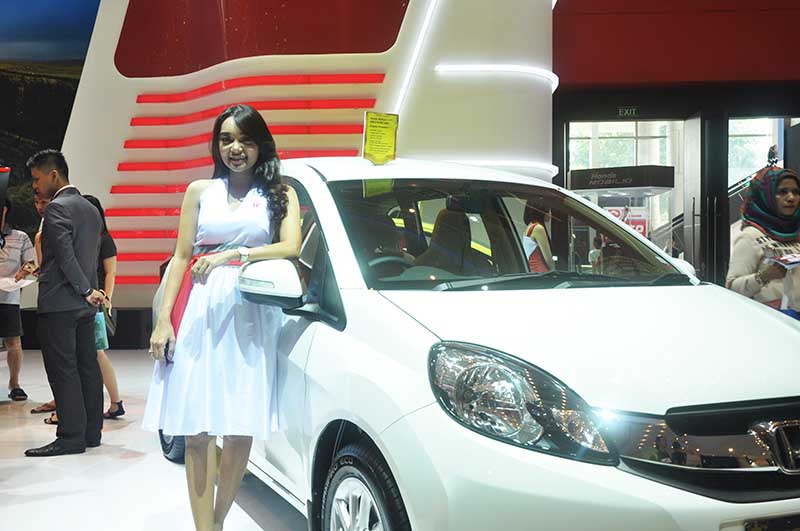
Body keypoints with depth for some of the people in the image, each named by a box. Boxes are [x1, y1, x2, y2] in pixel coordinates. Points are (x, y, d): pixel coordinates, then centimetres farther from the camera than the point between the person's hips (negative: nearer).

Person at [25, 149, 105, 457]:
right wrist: (89, 292, 14)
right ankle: (91, 432, 15)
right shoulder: (91, 209, 16)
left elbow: (66, 256, -17)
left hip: (58, 304, -8)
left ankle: (71, 437, -2)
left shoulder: (57, 208, -11)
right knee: (87, 367, 9)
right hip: (85, 304, 9)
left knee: (63, 371, -5)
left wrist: (86, 291, -13)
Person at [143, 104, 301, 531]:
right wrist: (163, 319, 1)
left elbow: (290, 248, -3)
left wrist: (231, 254, -12)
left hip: (250, 312, 0)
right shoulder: (200, 191, 15)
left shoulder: (280, 194, 13)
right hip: (199, 311, 1)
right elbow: (181, 258, 10)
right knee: (197, 430, -4)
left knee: (240, 430, -1)